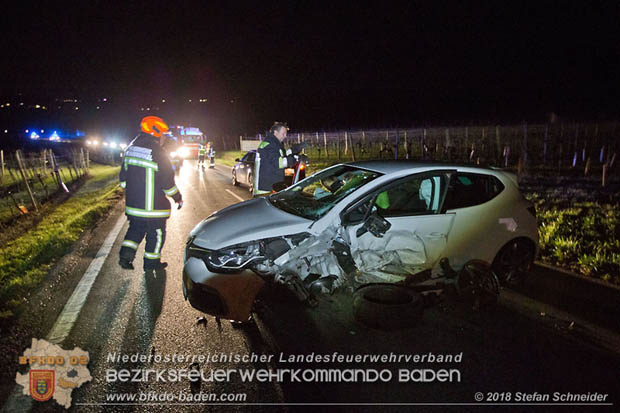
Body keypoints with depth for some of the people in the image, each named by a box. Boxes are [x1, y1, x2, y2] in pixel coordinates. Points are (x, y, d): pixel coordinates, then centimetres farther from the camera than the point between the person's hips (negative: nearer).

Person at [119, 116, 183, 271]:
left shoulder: (130, 149, 7)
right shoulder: (158, 153, -17)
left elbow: (123, 178, 14)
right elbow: (167, 182, -14)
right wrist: (178, 198, -1)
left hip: (133, 204, 7)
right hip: (153, 205, -7)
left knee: (135, 229, 24)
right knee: (156, 234, 9)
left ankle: (126, 256, 12)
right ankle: (151, 262, 20)